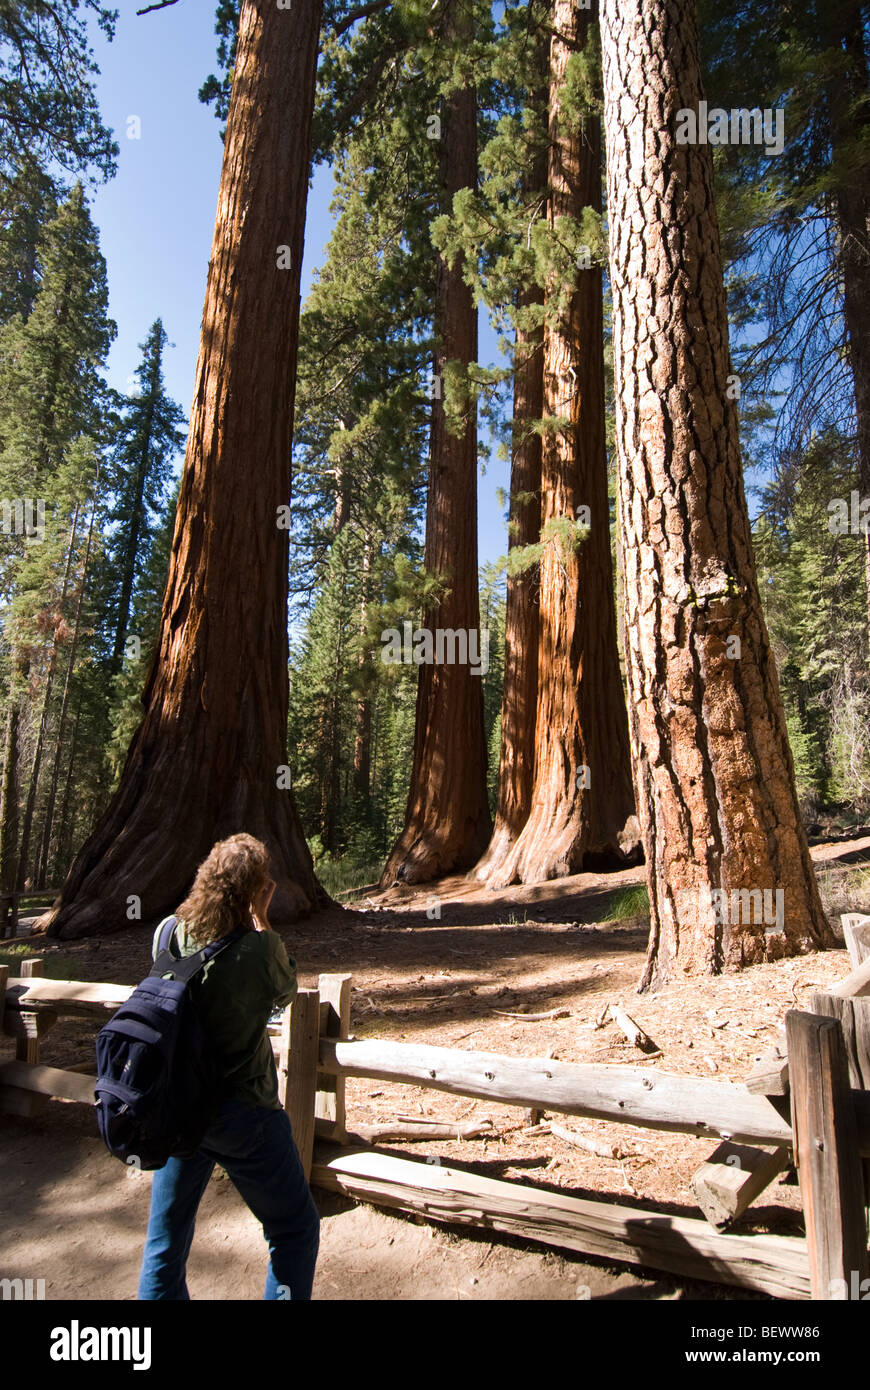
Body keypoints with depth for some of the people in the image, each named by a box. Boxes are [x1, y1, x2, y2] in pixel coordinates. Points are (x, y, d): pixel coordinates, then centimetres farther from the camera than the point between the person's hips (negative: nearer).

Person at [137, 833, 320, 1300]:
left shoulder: (169, 933, -11)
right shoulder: (260, 947, -25)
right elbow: (286, 991, -4)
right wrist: (260, 918, -6)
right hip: (243, 1113, -5)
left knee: (165, 1240, 24)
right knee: (295, 1231, 16)